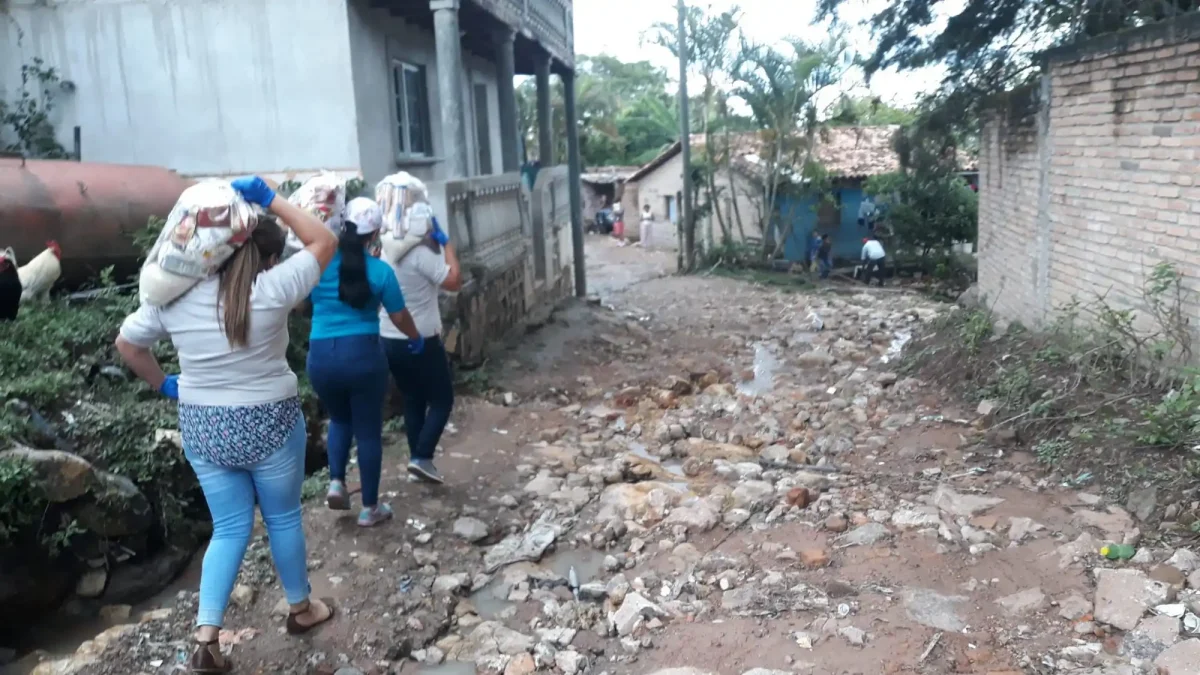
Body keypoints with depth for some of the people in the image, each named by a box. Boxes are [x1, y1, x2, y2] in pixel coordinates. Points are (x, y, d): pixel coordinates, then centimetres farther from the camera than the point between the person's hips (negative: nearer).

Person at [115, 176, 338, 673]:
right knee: (283, 519, 17)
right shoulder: (271, 290, -18)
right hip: (268, 425, -4)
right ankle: (300, 608, 35)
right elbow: (325, 242, -8)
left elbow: (126, 343, 7)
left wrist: (164, 385, 18)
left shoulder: (174, 296, -5)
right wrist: (270, 200, -7)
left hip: (202, 428, 4)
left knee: (229, 529, 16)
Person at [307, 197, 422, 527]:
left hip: (320, 356, 3)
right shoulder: (380, 270, -5)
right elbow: (399, 317, 3)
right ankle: (370, 508, 18)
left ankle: (336, 482, 12)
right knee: (369, 431, 9)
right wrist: (416, 338, 23)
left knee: (339, 419, 28)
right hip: (363, 354, -3)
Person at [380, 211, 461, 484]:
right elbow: (454, 281, -18)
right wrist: (447, 243, -8)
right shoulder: (422, 254, -19)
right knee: (442, 399, 6)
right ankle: (422, 457, -3)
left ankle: (417, 457, 21)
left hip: (389, 340, 7)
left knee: (413, 400, 18)